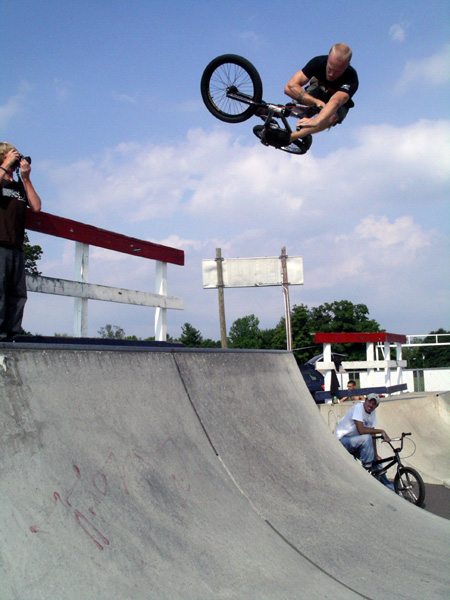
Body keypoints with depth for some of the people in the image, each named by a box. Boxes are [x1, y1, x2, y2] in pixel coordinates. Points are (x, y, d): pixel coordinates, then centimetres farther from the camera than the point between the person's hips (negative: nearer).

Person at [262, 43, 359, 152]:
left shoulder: (351, 78, -36)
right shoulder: (318, 62, -28)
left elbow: (335, 102, -55)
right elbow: (290, 87, -36)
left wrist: (316, 121, -74)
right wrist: (316, 101, -45)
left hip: (339, 106, -5)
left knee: (332, 116, -38)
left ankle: (289, 137, -52)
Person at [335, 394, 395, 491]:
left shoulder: (372, 412, 3)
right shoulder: (358, 407, -21)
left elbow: (372, 433, 3)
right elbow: (361, 431, -30)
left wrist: (376, 455, -2)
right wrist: (381, 431, -25)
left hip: (354, 442, 8)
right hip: (342, 440, -8)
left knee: (376, 461, 1)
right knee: (366, 438, -30)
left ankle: (391, 489, 16)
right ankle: (367, 468, -17)